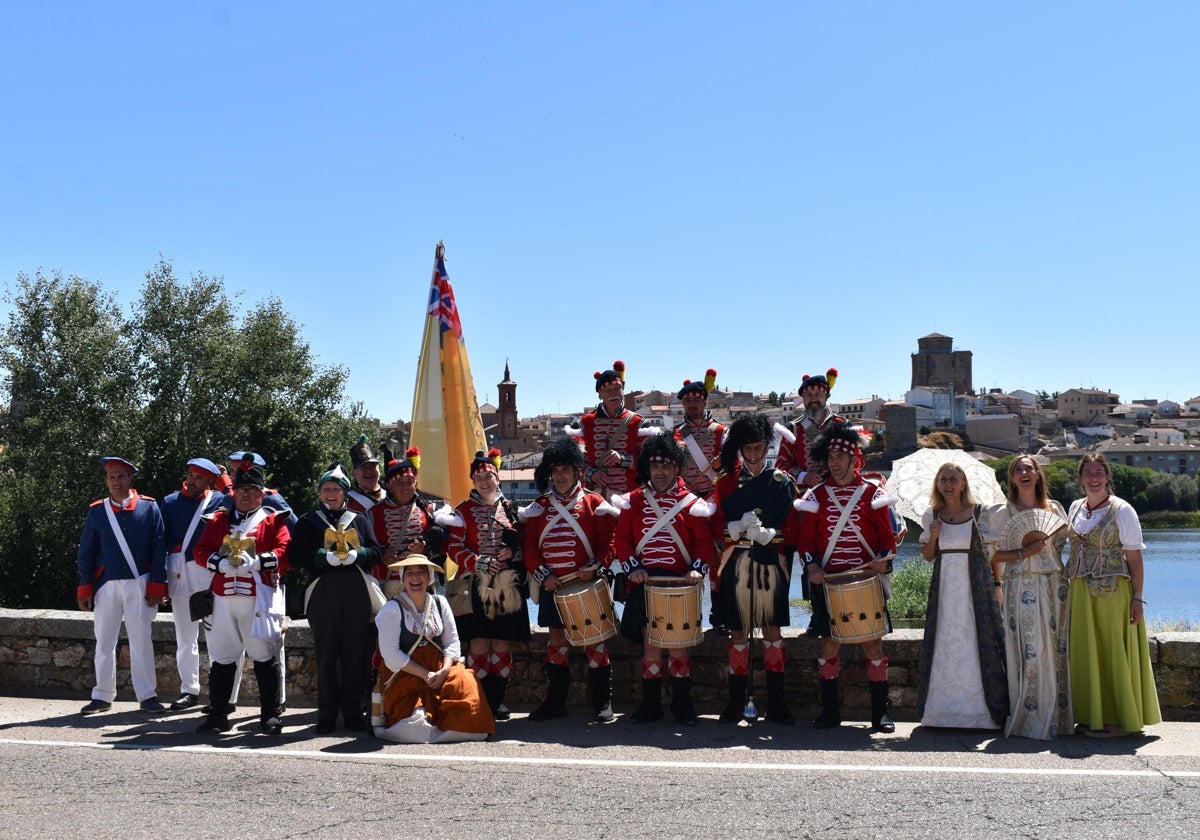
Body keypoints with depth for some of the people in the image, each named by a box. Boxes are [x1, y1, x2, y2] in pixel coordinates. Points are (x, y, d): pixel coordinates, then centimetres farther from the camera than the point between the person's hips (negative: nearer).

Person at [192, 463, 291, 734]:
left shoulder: (273, 520, 7)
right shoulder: (219, 519, 17)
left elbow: (284, 552, -5)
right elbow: (200, 550, 8)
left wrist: (256, 562, -20)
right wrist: (221, 563, -11)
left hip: (260, 598, -3)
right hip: (223, 597, 3)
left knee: (265, 656, -1)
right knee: (222, 657, 8)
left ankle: (271, 716, 5)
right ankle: (217, 715, 16)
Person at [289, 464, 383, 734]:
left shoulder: (359, 519, 15)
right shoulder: (308, 522, 10)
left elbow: (375, 551, 9)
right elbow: (296, 556, -1)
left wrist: (355, 555, -11)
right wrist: (327, 558, -15)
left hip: (357, 592, 2)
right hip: (323, 593, -1)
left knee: (355, 653, 3)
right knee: (326, 654, 1)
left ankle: (352, 713, 10)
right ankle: (326, 715, 8)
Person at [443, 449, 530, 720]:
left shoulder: (510, 508, 11)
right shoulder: (463, 510, 4)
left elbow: (524, 542, 15)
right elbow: (454, 547, -2)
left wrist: (512, 551, -6)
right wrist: (480, 563, -15)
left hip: (508, 586, 2)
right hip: (476, 585, -2)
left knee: (503, 643, 3)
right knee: (479, 643, -6)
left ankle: (497, 700, 12)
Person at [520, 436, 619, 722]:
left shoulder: (594, 504, 1)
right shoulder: (539, 507, 9)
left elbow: (608, 543, -2)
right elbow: (529, 546, 5)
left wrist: (595, 567, -17)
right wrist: (542, 574, -8)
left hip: (587, 584, -3)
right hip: (553, 586, 3)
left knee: (594, 640, 0)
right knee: (557, 641, 9)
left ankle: (602, 703, 7)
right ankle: (555, 702, 16)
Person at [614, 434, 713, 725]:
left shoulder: (691, 503, 2)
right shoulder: (633, 501, 6)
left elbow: (704, 541, 2)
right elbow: (621, 539, 5)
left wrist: (697, 568, -14)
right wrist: (633, 566, -9)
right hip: (645, 584, 1)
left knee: (678, 645, 2)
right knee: (650, 645, 4)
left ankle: (682, 705, 13)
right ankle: (651, 705, 14)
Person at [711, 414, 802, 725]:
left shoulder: (783, 482, 3)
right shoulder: (727, 481, 6)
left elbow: (793, 528, 0)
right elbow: (716, 524, 3)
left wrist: (768, 534, -18)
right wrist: (738, 528, -18)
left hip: (771, 565, -1)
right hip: (737, 565, 1)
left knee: (772, 631, 3)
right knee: (738, 632, 5)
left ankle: (776, 703, 10)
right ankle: (738, 702, 14)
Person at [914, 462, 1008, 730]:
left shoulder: (980, 513, 0)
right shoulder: (932, 516, 8)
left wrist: (996, 586, -1)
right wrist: (933, 536, -5)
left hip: (975, 586, -3)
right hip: (944, 586, 3)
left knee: (976, 643, -3)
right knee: (944, 644, 3)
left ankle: (979, 708, 4)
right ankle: (944, 708, 10)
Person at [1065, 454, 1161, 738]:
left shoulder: (1122, 510, -6)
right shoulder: (1075, 508, 10)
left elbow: (1134, 558, -8)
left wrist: (1137, 598, -13)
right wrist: (1070, 586, 12)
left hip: (1114, 591, -6)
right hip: (1081, 593, 6)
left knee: (1114, 654, 0)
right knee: (1085, 653, 8)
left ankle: (1119, 720, 8)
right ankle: (1091, 717, 17)